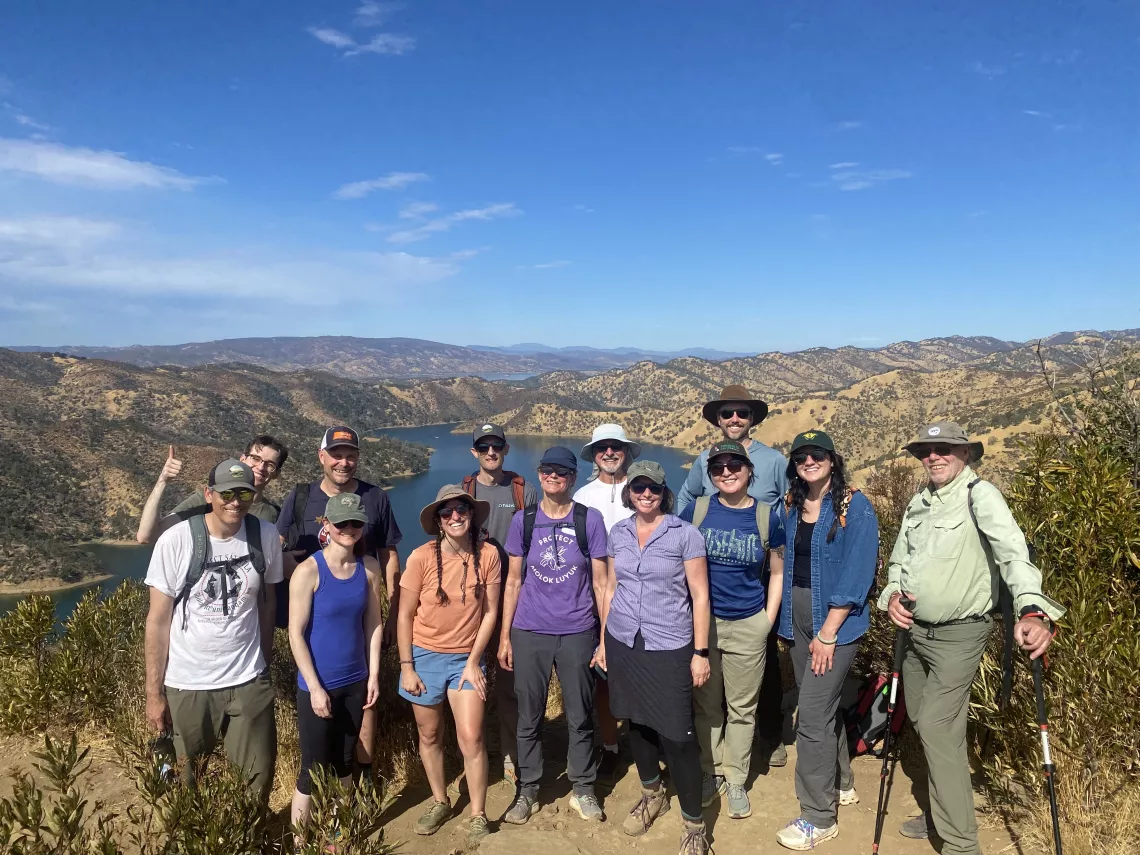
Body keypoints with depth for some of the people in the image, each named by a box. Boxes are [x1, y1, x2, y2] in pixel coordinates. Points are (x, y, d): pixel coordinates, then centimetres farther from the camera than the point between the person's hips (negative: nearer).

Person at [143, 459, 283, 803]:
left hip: (248, 681, 1)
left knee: (259, 775, 9)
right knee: (184, 781, 15)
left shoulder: (266, 536, -7)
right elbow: (158, 620, -7)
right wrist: (154, 693, -5)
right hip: (185, 684, -1)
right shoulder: (176, 540, -13)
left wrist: (265, 665, 10)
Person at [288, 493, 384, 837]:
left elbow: (373, 622, 5)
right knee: (314, 770, 3)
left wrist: (374, 675, 3)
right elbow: (296, 634, -14)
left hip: (355, 682, 5)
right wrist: (315, 687, -15)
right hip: (317, 685, -4)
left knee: (343, 762, 18)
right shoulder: (308, 571, -15)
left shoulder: (369, 567, -1)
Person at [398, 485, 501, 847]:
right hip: (424, 656, 0)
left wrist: (473, 661, -7)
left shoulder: (488, 554, -11)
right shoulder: (421, 557, -15)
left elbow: (490, 612, -4)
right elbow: (405, 616, -7)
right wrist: (406, 666, -7)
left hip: (466, 658, 0)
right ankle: (440, 802, 35)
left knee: (471, 738, -4)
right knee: (430, 735, 14)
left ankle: (478, 817, 13)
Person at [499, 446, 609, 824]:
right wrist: (504, 636, 4)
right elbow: (513, 581, 5)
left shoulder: (590, 520, -4)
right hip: (529, 632, 1)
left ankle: (583, 790, 29)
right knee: (529, 718, 11)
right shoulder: (523, 520, 0)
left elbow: (600, 583, 0)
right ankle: (527, 792, 28)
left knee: (580, 718, 10)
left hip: (577, 632, -1)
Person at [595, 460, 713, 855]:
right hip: (623, 643, 5)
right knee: (636, 723, 18)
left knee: (676, 737, -3)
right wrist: (603, 639, 13)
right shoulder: (618, 533, 3)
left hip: (668, 648, -4)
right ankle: (652, 795, 41)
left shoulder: (685, 534, -9)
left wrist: (701, 652, -8)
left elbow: (700, 596, -7)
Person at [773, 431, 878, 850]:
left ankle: (819, 818, 10)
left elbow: (857, 574, -16)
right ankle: (841, 784, 40)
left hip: (836, 622, -6)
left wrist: (827, 633, -17)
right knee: (822, 705, 20)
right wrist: (784, 617, 7)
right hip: (798, 619, 6)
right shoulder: (789, 506, 6)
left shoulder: (855, 507, -13)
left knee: (812, 716, -6)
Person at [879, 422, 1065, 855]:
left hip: (958, 635, -7)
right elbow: (899, 559, 13)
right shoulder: (919, 503, 7)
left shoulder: (980, 495, -15)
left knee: (937, 727, -10)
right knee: (925, 724, 16)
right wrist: (892, 593, -7)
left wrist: (1031, 609, -45)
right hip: (915, 629, 7)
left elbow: (1013, 551, -30)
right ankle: (940, 815, 35)